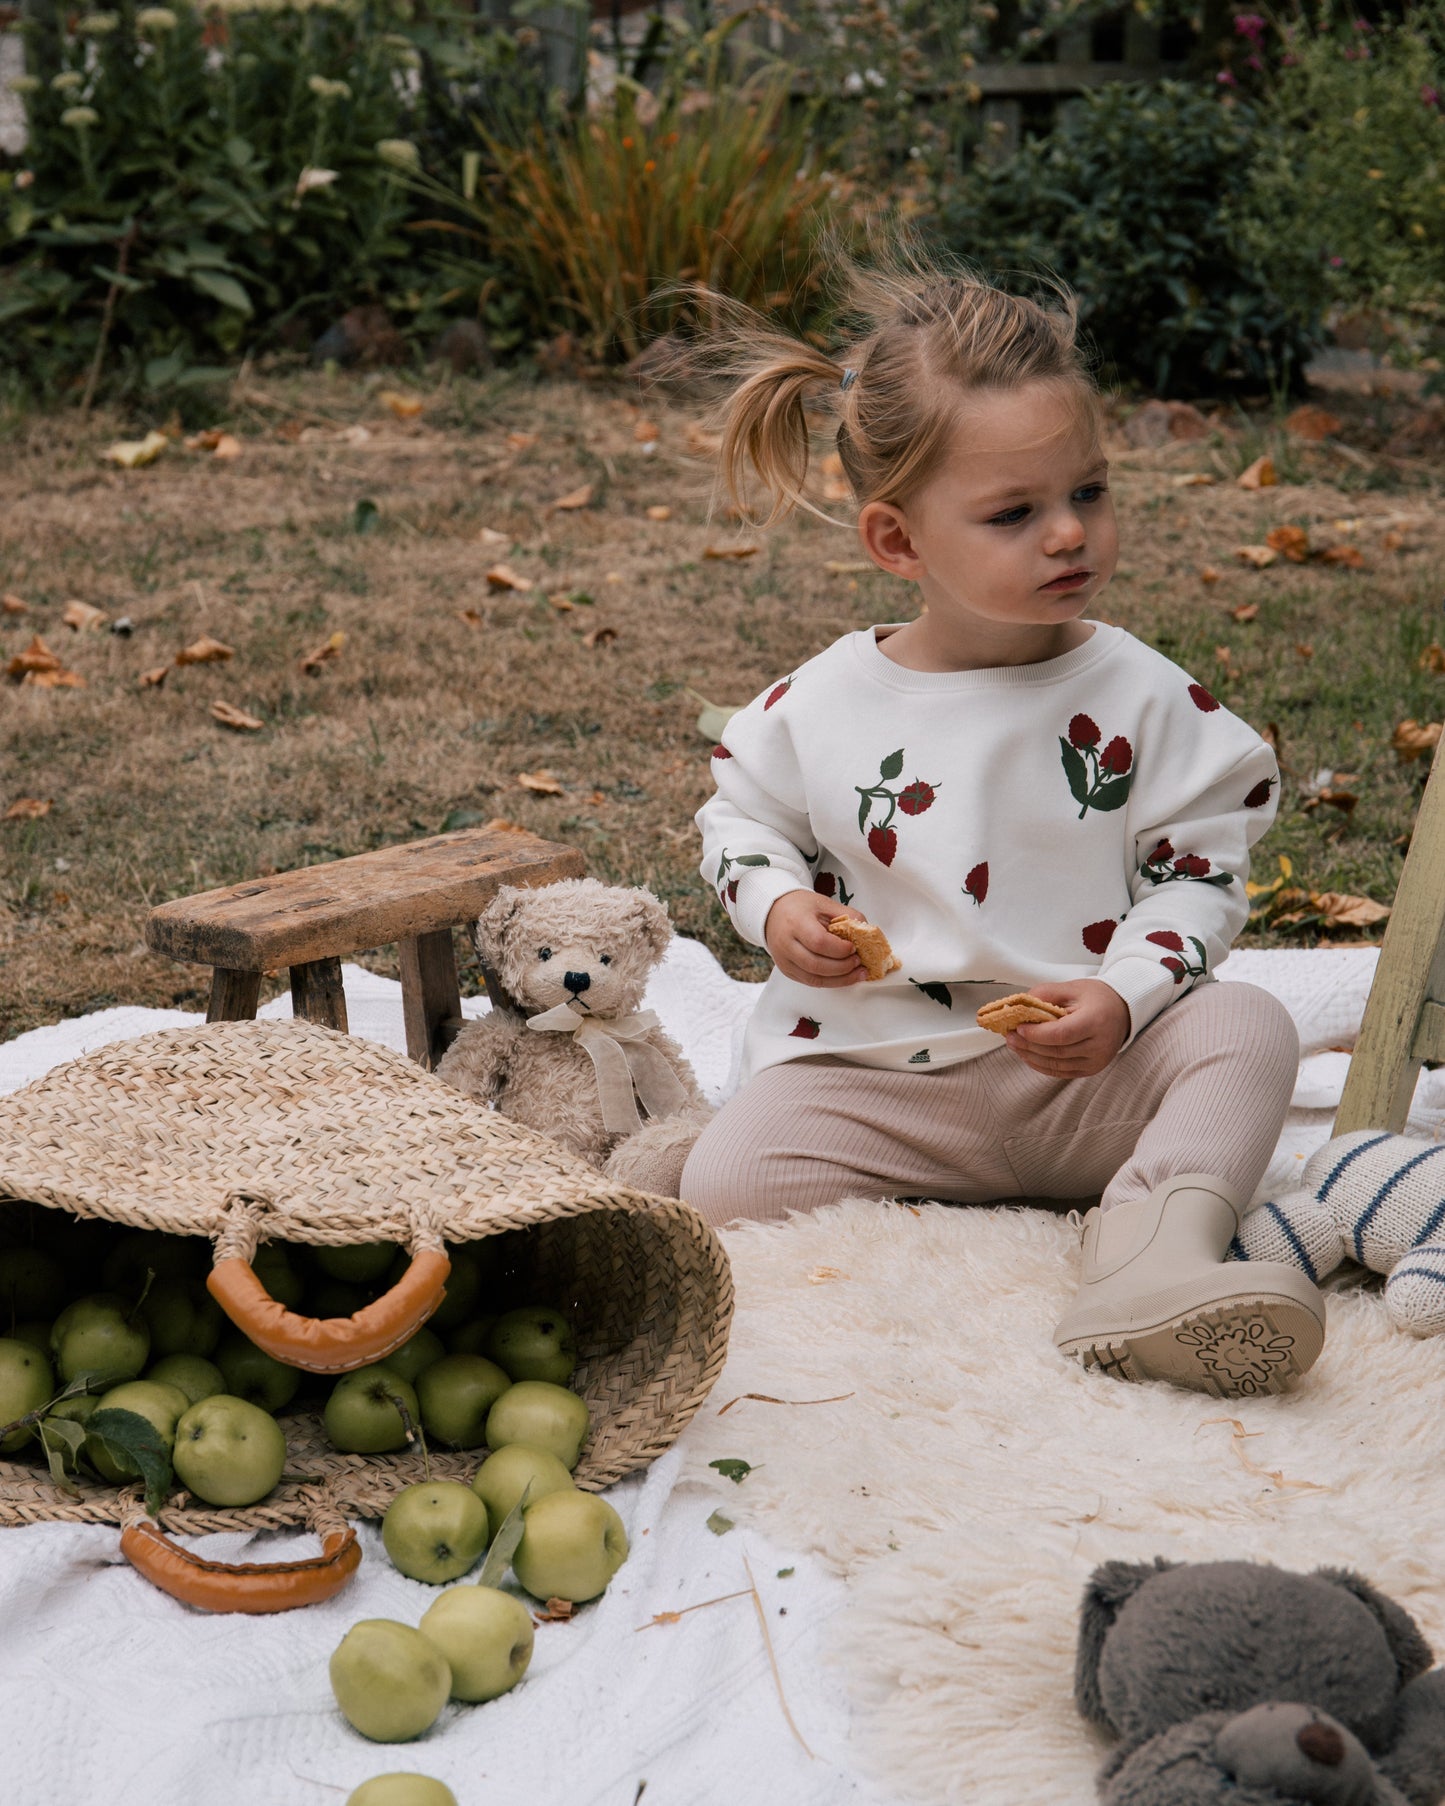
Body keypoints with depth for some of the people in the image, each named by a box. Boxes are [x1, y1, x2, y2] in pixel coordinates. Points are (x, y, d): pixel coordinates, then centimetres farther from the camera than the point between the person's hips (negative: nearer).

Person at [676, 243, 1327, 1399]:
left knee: (1246, 1027, -26)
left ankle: (1153, 1255, -37)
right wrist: (779, 908, -8)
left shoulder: (1139, 697, -5)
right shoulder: (821, 706, -3)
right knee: (726, 1185, -22)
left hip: (1085, 1071, 0)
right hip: (873, 1075, 0)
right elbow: (740, 813, 14)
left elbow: (1203, 871, -1)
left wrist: (1123, 996, -18)